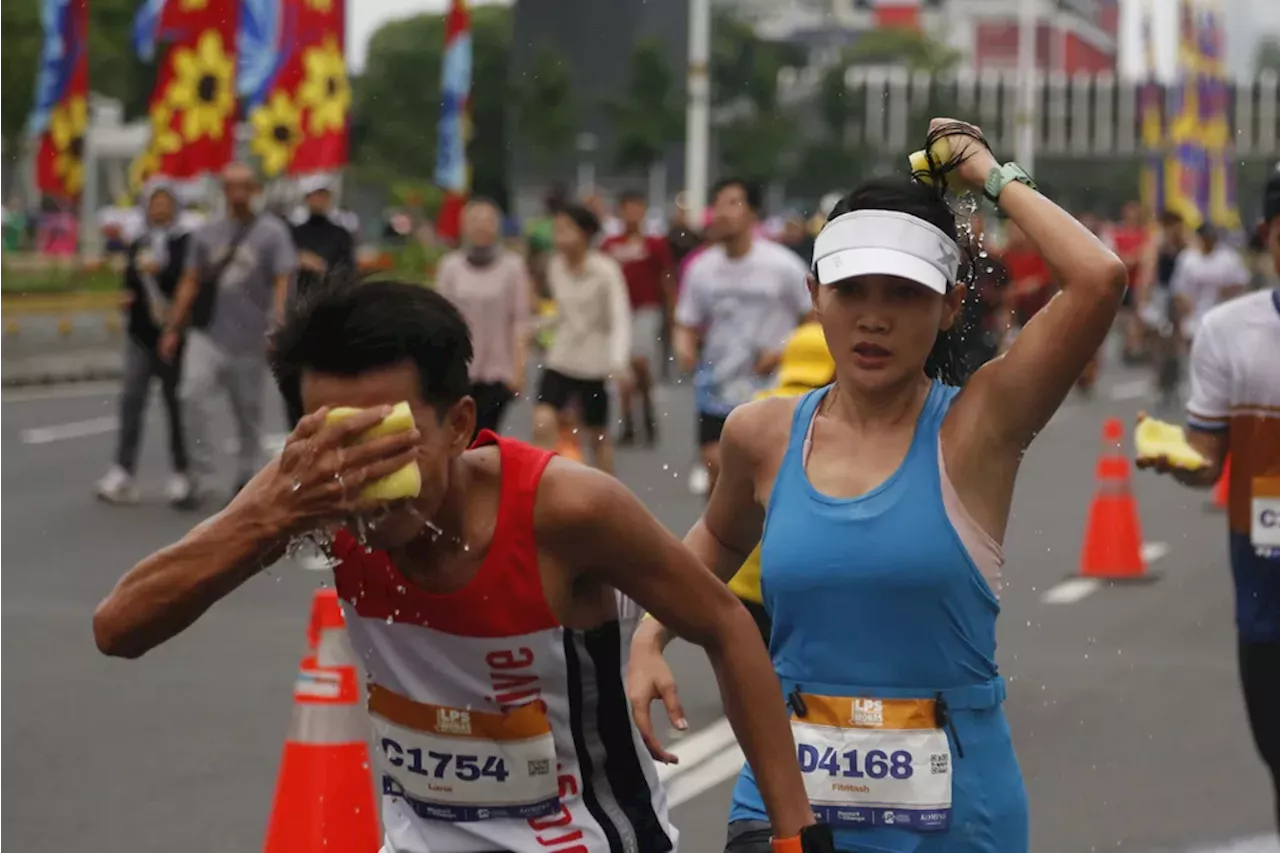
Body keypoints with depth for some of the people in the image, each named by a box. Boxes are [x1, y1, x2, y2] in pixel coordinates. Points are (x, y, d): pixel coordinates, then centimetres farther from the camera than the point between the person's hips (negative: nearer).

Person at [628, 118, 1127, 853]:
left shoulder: (978, 426, -10)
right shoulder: (764, 436, 1)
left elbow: (1101, 279, -25)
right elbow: (720, 539, 24)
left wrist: (993, 176, -13)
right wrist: (652, 637, 10)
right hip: (791, 791, 2)